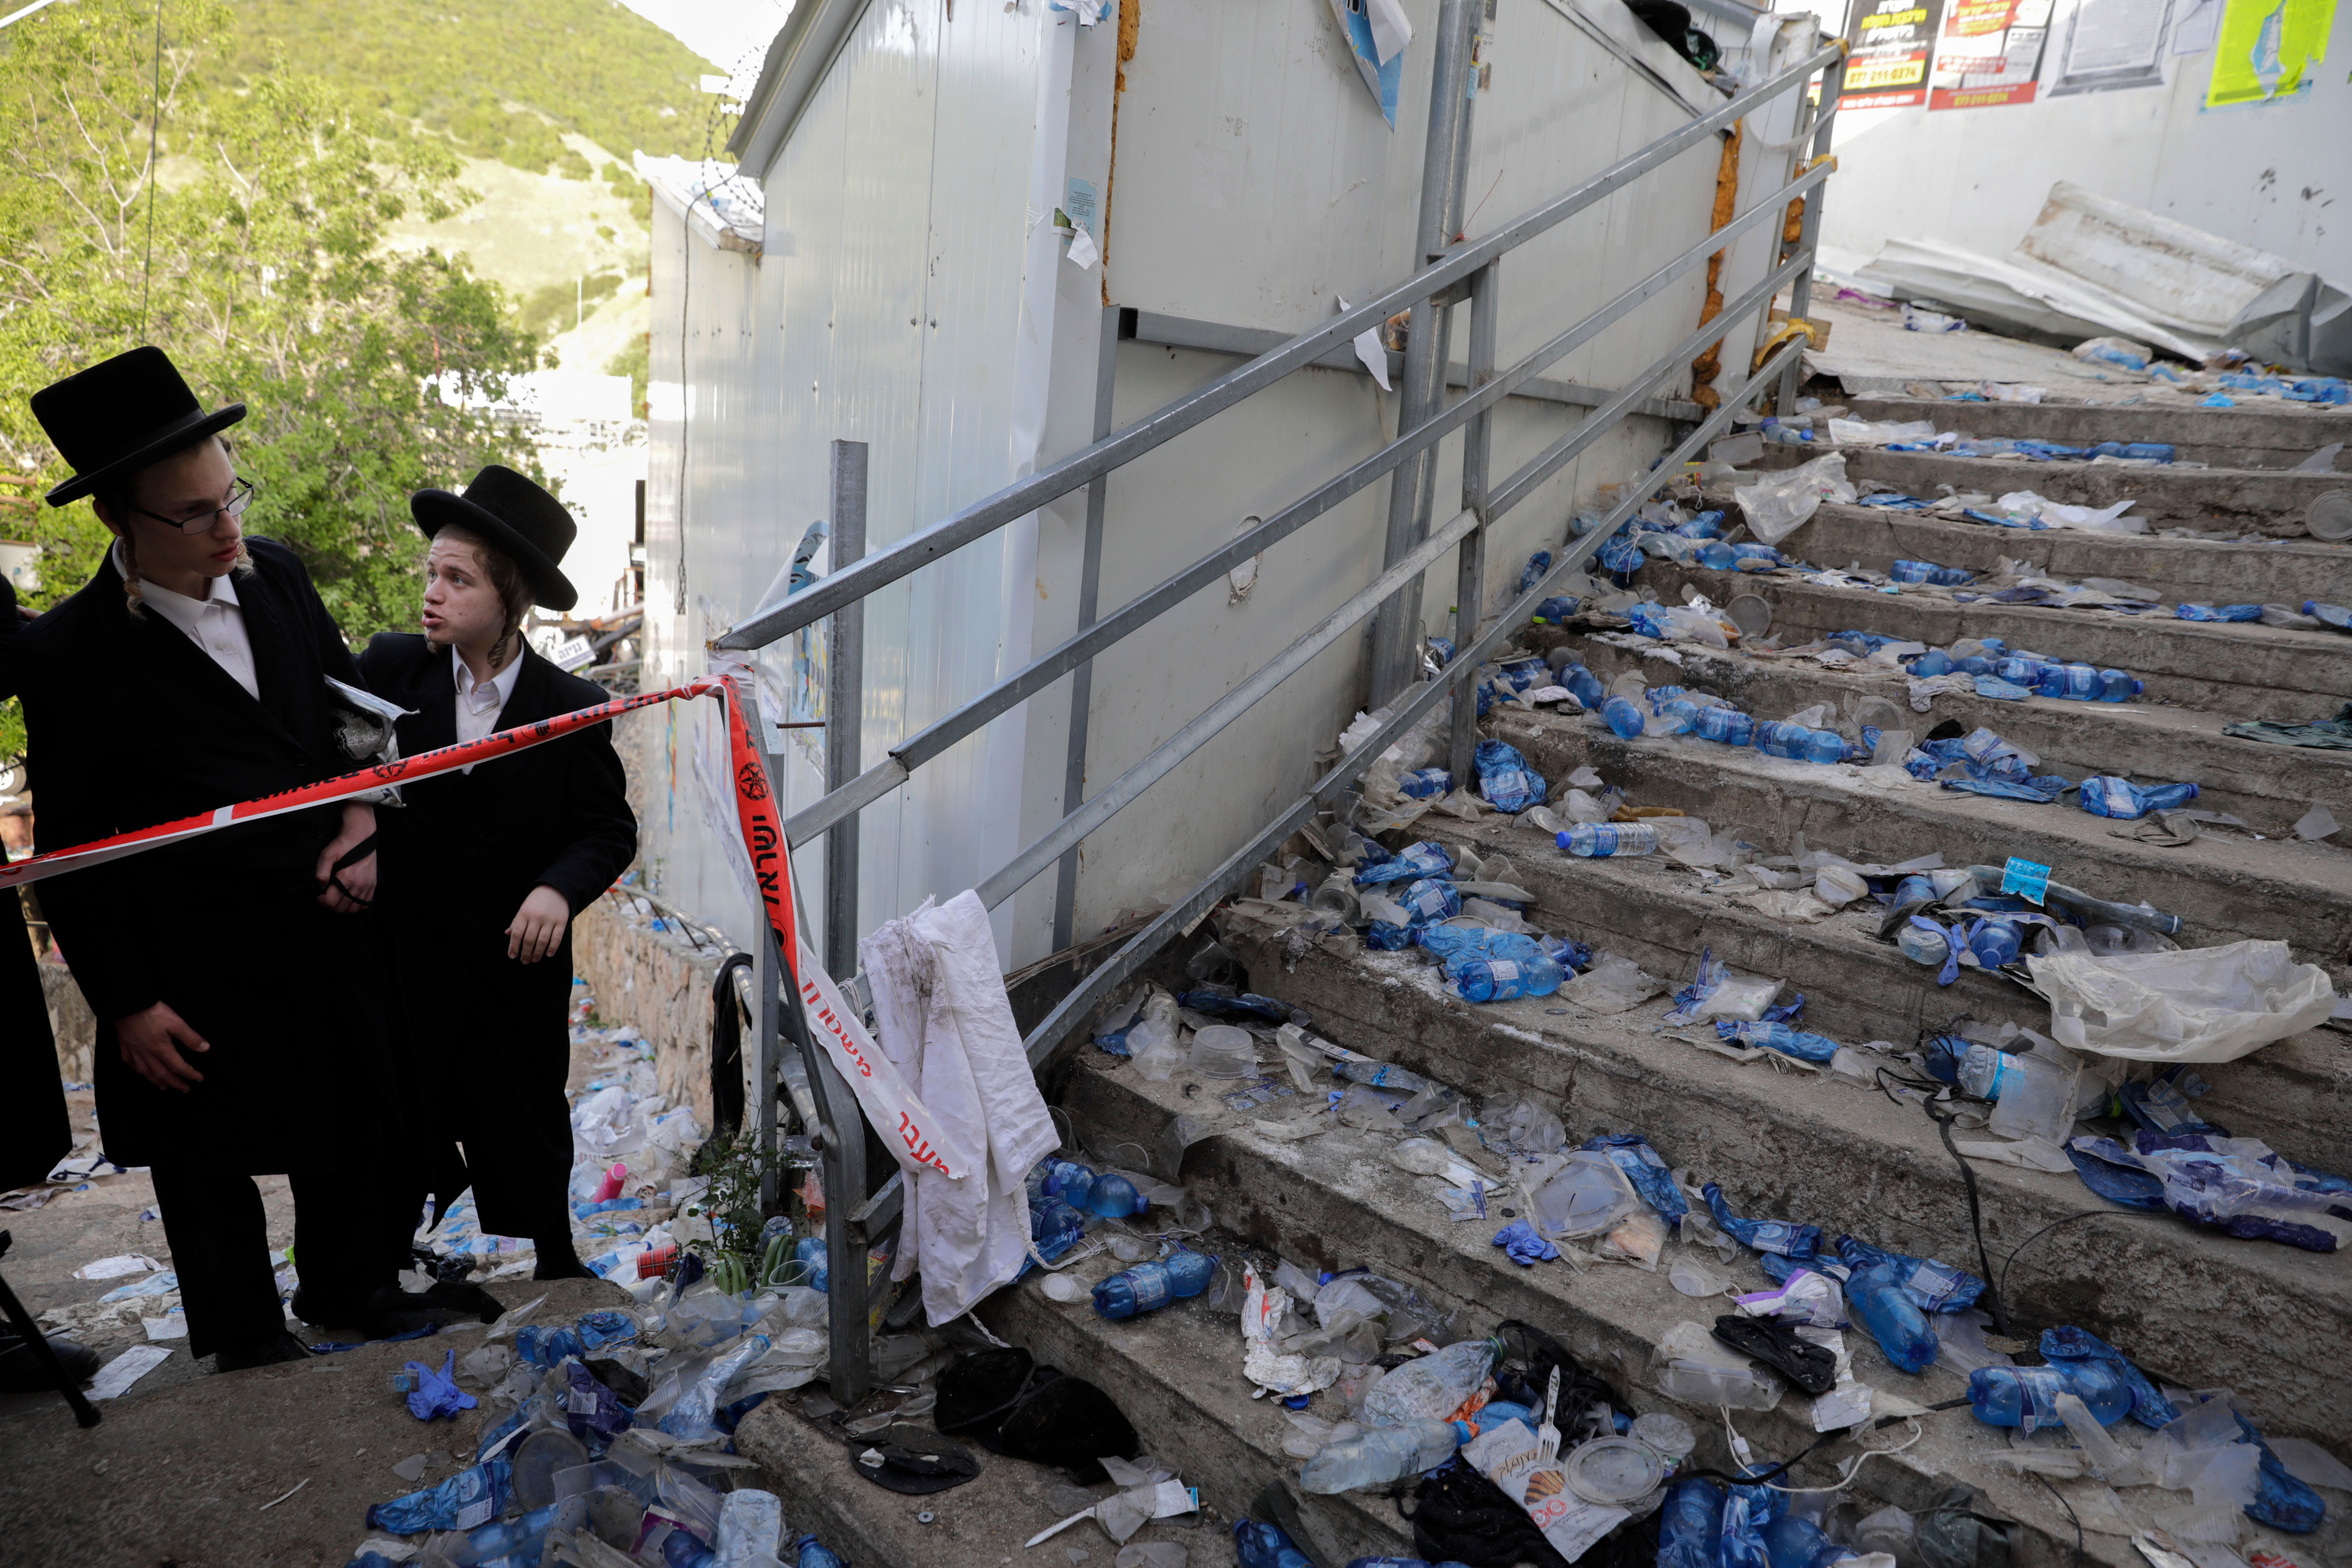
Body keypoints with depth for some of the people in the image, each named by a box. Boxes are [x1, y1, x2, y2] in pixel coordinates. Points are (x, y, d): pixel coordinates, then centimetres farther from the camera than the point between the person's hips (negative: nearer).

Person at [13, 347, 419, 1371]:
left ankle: (352, 1292, 46)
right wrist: (125, 1006, -9)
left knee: (356, 1131, 21)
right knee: (212, 1178, 15)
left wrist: (365, 828, -3)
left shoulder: (276, 575, -2)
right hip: (199, 976, -5)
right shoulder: (68, 655, -16)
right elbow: (70, 854, -10)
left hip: (331, 928, 5)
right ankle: (246, 1346, 39)